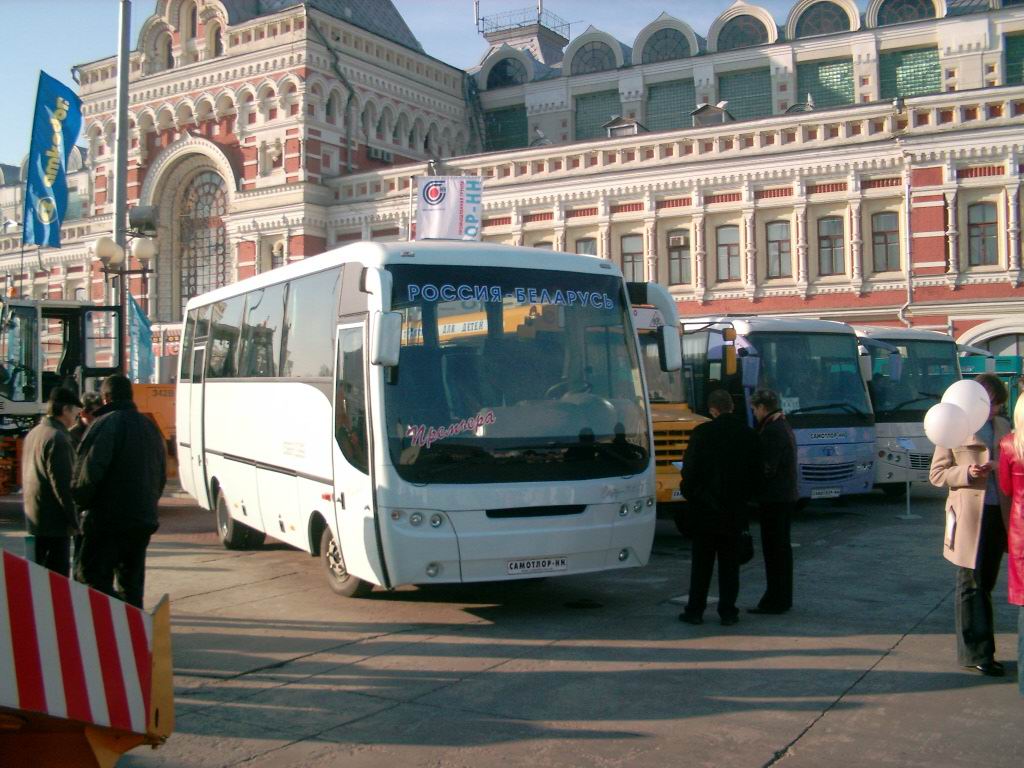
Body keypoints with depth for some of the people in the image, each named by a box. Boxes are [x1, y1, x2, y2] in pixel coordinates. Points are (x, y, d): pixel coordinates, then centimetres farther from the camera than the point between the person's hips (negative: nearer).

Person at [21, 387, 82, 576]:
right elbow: (62, 484, -21)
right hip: (55, 521, -9)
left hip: (33, 517, 10)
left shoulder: (33, 433, 12)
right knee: (58, 575, -5)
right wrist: (74, 518, -16)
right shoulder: (58, 438, -17)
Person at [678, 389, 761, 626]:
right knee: (730, 562, 9)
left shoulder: (702, 433, -12)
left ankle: (695, 610, 9)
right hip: (735, 510, 3)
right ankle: (728, 611, 10)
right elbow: (755, 472, 4)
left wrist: (690, 494, 5)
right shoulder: (748, 435, 0)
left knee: (702, 562, 6)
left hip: (705, 509, -3)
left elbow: (690, 469, -11)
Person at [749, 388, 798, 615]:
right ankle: (782, 598, 23)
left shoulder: (771, 430, -18)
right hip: (787, 495, 10)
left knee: (773, 548, -5)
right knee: (781, 547, 15)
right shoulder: (783, 426, 14)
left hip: (774, 498, -10)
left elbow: (767, 468, -22)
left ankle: (775, 601, 0)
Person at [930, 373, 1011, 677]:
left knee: (985, 584, 11)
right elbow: (936, 474, -2)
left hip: (997, 514, 6)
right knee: (971, 585, -1)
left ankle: (974, 651, 19)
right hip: (969, 515, -5)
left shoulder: (1002, 427, 13)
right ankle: (977, 653, 2)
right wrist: (966, 473, -19)